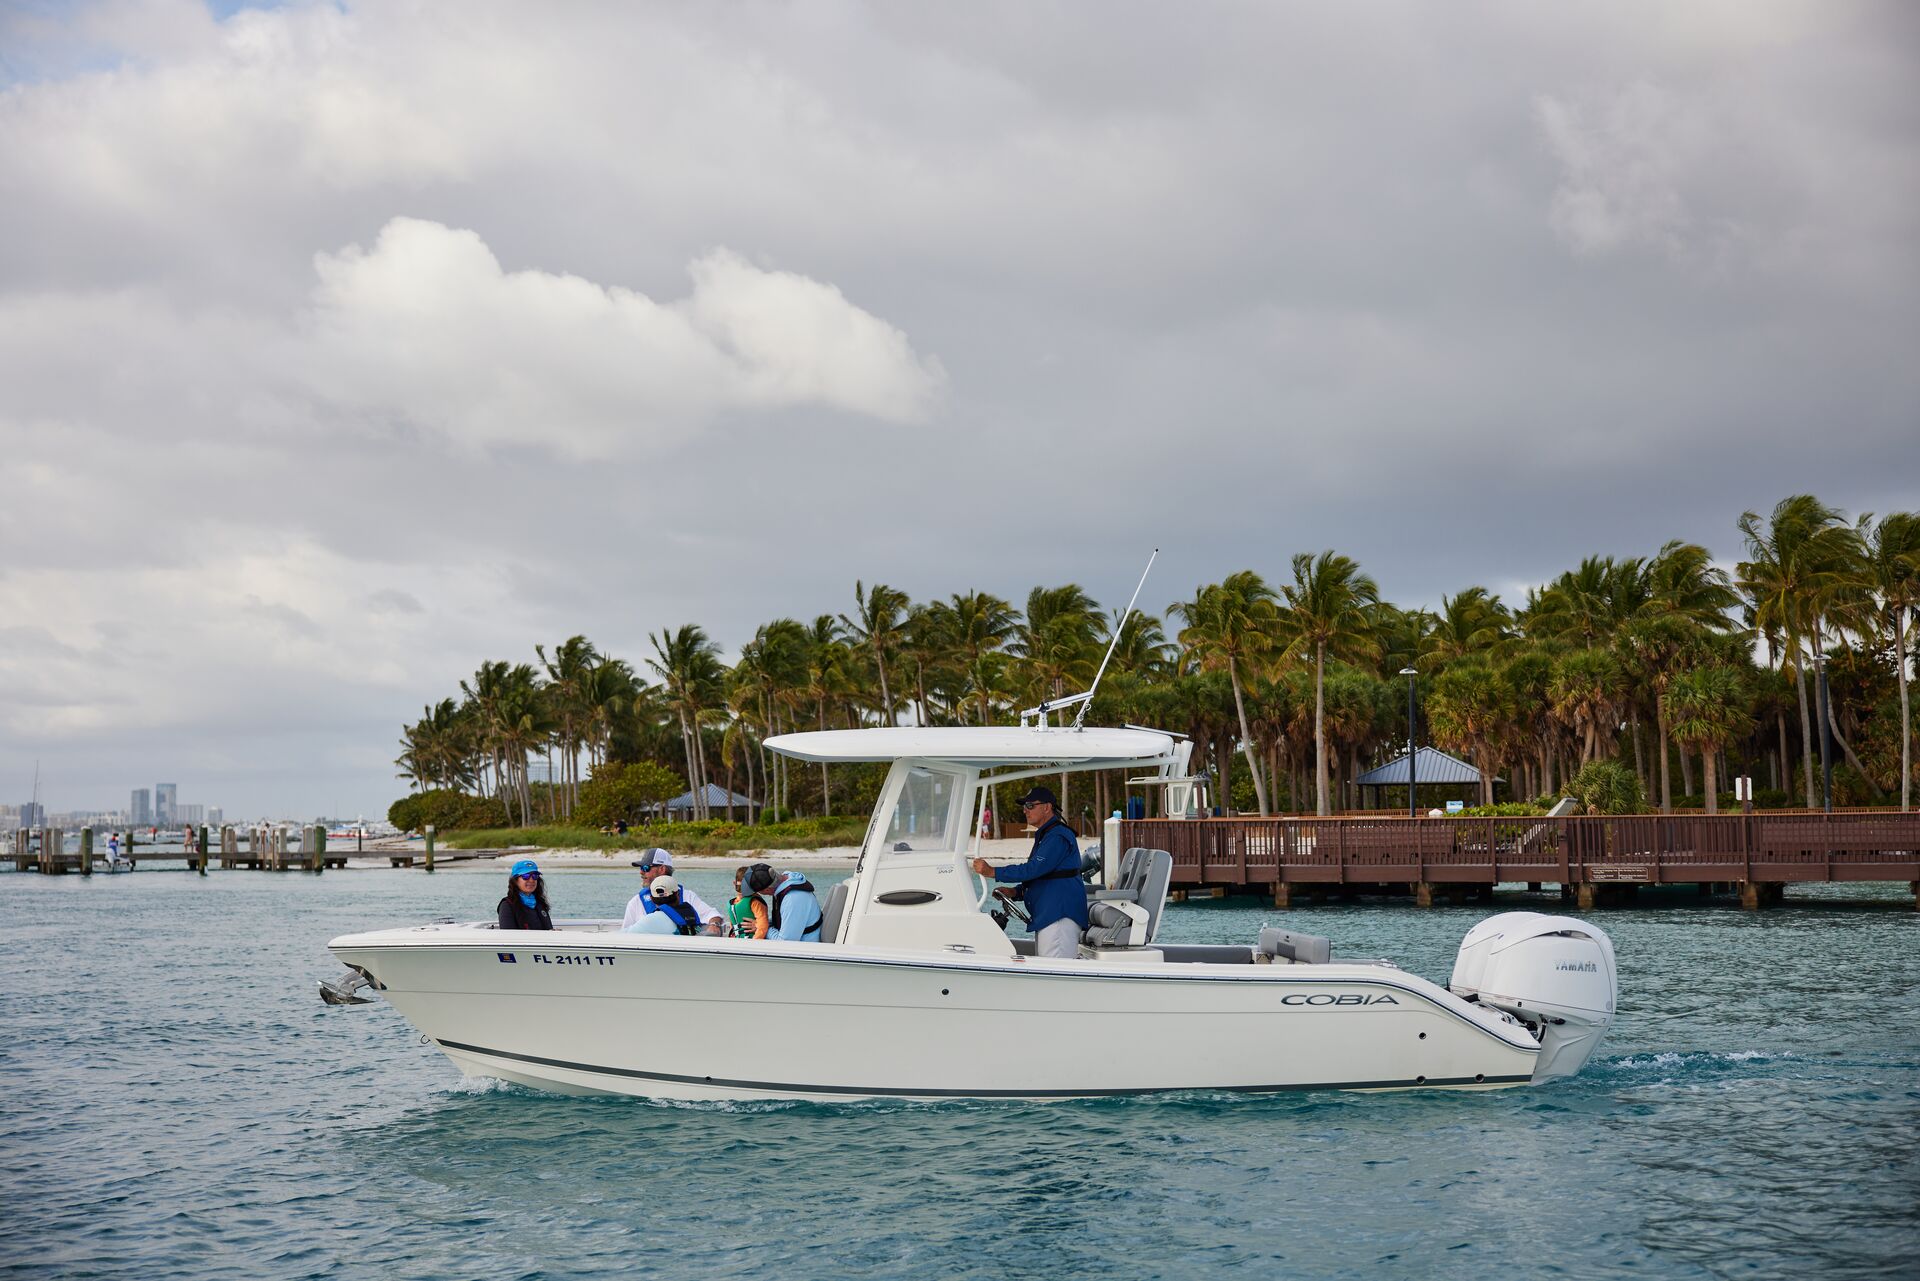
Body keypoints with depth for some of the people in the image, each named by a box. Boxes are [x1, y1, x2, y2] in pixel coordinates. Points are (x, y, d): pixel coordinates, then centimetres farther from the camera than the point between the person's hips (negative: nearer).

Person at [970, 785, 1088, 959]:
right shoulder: (1045, 835, 23)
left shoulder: (1058, 837, -13)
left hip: (1060, 917, -11)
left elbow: (1033, 869, -21)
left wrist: (992, 872, -19)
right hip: (1047, 915, 11)